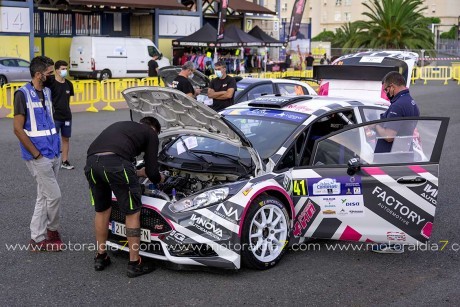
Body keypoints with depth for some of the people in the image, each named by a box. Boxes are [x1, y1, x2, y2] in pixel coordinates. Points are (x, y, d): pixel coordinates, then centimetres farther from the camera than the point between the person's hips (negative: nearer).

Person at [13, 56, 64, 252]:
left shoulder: (47, 92, 11)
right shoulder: (23, 94, -12)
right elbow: (18, 129, -15)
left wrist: (56, 148, 13)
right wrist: (37, 154, -14)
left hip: (53, 154, 8)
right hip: (38, 157, -8)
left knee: (43, 197, 11)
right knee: (54, 195, -4)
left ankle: (37, 239, 20)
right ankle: (52, 230, 19)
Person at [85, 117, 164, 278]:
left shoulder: (121, 126, 38)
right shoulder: (150, 133, 20)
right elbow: (151, 171, 16)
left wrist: (137, 172, 55)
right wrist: (159, 178, 40)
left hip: (91, 162, 6)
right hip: (115, 163, -6)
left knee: (102, 211, 25)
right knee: (133, 213, 11)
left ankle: (100, 258, 36)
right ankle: (134, 263, 18)